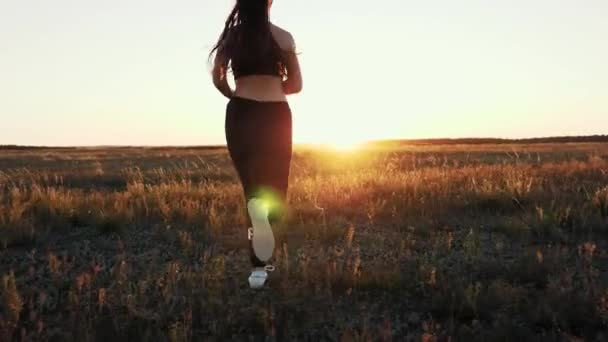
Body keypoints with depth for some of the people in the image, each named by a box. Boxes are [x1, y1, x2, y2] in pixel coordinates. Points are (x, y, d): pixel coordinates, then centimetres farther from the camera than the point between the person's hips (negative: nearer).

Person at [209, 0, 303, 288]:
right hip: (275, 115, -1)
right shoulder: (283, 37, 5)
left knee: (251, 184, 7)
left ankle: (259, 266, 0)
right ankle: (264, 209, -21)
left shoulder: (231, 37, 6)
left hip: (240, 115, 1)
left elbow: (218, 78, -2)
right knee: (274, 186, 12)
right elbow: (295, 84, 8)